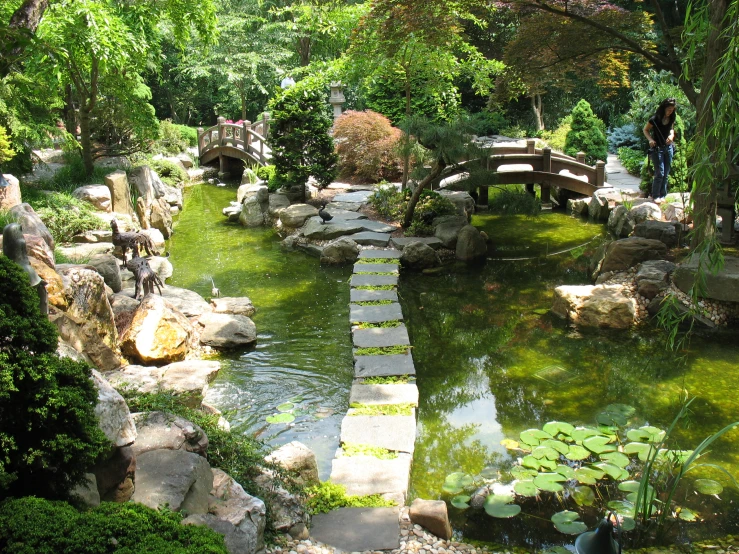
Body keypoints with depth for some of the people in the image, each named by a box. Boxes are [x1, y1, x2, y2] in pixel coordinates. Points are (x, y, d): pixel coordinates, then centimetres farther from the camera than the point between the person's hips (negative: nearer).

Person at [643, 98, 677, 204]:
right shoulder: (655, 119, -13)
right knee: (660, 173, -9)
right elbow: (645, 130, -3)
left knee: (666, 174, 8)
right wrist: (650, 139, -19)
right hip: (657, 148, -5)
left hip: (668, 147, 5)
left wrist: (671, 135, -4)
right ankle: (655, 196, 3)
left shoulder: (671, 118, 2)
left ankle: (662, 195, 16)